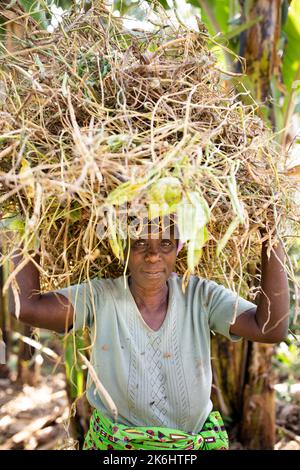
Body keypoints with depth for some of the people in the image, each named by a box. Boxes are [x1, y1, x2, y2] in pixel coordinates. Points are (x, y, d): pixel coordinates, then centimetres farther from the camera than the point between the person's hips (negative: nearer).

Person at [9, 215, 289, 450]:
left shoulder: (201, 296, -11)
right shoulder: (99, 297, -11)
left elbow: (271, 328, -21)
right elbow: (27, 307, -21)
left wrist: (271, 240, -25)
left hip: (197, 441, 0)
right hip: (112, 442, 0)